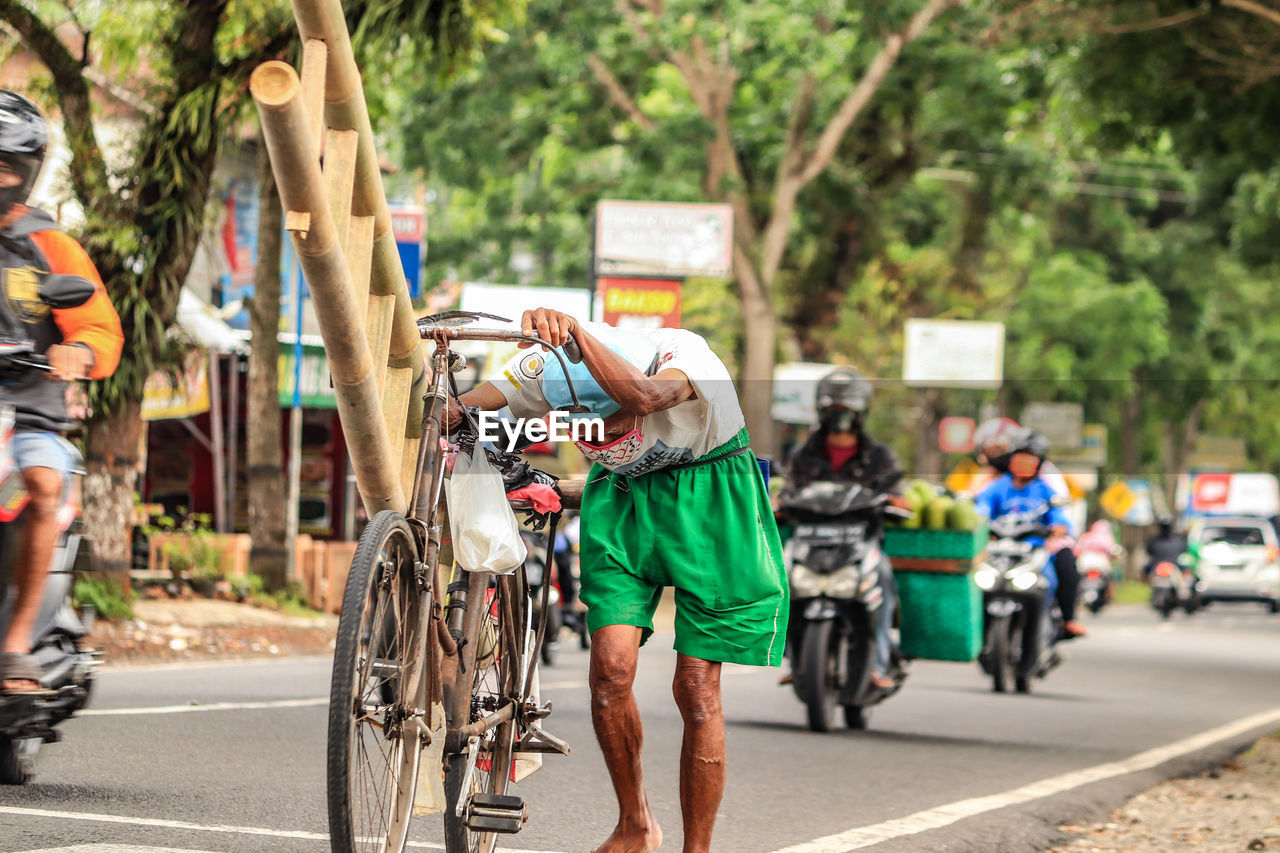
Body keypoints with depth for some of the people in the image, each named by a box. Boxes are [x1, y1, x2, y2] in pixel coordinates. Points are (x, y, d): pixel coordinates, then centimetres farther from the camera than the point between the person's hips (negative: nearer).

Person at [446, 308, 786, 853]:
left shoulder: (682, 353, -33)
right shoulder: (546, 371, -21)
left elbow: (644, 398, -55)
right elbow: (460, 411, -12)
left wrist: (576, 330, -65)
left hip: (705, 504, -3)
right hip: (620, 501, 3)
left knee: (696, 687, -7)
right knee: (611, 669, -12)